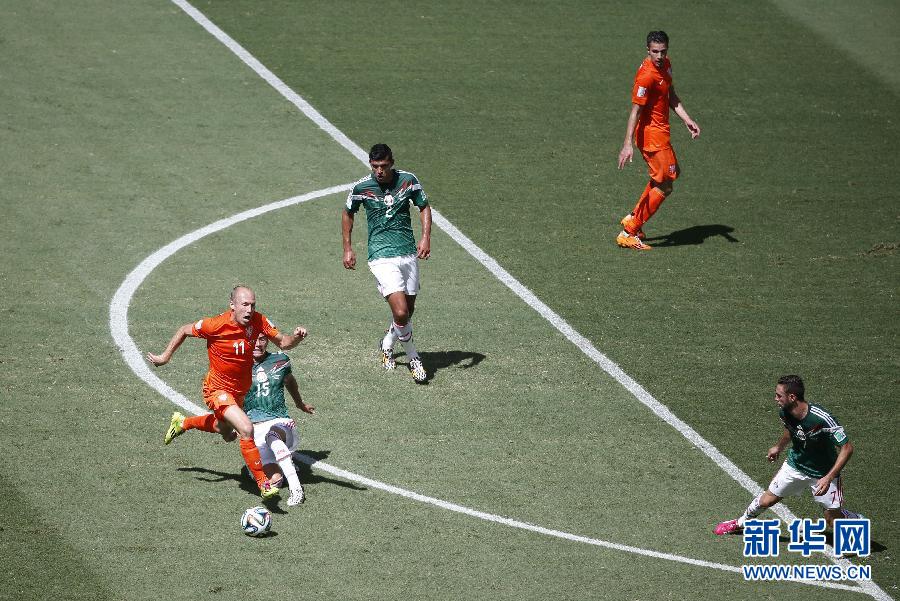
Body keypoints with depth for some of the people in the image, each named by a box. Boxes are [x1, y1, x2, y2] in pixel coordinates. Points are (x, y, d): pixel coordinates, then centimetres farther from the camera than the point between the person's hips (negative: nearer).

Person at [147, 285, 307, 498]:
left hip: (240, 390, 7)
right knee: (246, 429, -26)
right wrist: (165, 357, -4)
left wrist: (296, 337, -31)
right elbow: (184, 331, -10)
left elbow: (282, 343, -9)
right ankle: (263, 483, -14)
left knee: (227, 433, 29)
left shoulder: (258, 321, -14)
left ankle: (182, 423, 54)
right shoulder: (216, 325, -26)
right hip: (218, 390, -7)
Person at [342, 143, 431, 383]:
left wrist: (426, 237, -1)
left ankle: (387, 344, 41)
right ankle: (414, 359, 3)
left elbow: (424, 207, 13)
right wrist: (347, 248, 10)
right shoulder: (361, 187, -6)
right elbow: (347, 213, 12)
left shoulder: (408, 180, -2)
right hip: (382, 256, -4)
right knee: (401, 313, -17)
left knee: (408, 311, 12)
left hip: (408, 253, 4)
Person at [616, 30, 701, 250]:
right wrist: (627, 145, -28)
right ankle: (629, 233, -2)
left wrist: (687, 120, 8)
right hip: (652, 134, -10)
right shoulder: (646, 76, -24)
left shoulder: (666, 65, 4)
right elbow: (635, 110, -25)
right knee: (665, 185, -6)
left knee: (673, 172, 26)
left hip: (660, 131, 10)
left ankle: (634, 218, 29)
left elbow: (671, 97, 17)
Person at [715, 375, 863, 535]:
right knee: (766, 500, 11)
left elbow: (847, 448, -30)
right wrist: (779, 447, 28)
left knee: (833, 519, -3)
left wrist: (828, 478, -36)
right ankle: (740, 523, 39)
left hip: (824, 474, -5)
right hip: (795, 465, 5)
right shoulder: (784, 412, -15)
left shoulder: (822, 418, -36)